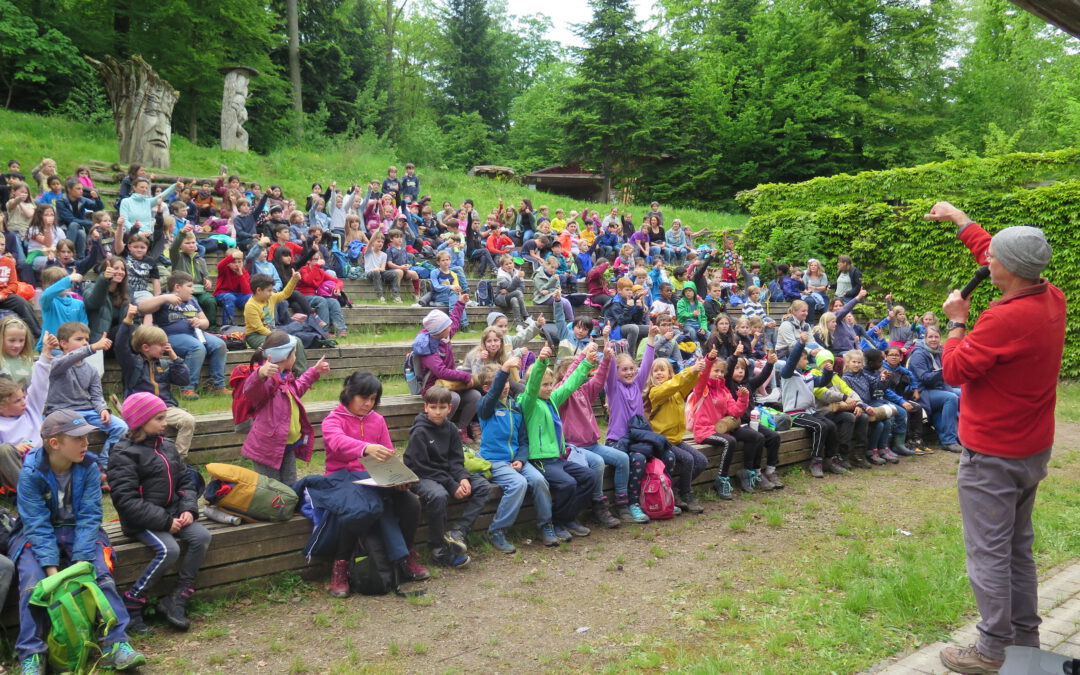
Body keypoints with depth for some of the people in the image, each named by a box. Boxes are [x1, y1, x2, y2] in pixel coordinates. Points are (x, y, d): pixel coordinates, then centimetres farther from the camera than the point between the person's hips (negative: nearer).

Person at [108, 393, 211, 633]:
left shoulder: (167, 447, 11)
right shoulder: (125, 453, -11)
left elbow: (185, 481, 14)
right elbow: (126, 500, -18)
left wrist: (188, 509, -6)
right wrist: (165, 521, -21)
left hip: (171, 515, 7)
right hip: (141, 521, -7)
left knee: (202, 536, -16)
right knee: (169, 549, -29)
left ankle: (176, 600, -8)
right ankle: (130, 606, -11)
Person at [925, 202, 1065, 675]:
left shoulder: (1006, 319, -28)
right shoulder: (1053, 299, -2)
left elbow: (954, 369, -17)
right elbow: (1007, 261, 16)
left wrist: (955, 321, -3)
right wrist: (961, 220, 23)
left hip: (992, 458, -9)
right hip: (1033, 452, 9)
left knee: (988, 552, 2)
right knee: (1017, 546, 20)